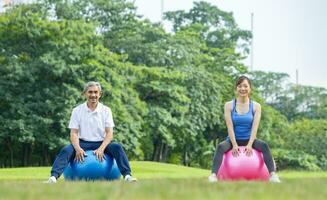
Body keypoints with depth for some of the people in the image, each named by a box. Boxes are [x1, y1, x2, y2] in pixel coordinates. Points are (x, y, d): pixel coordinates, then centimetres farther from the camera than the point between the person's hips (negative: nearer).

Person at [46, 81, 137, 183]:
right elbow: (74, 133, -2)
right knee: (66, 150, -30)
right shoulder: (77, 110, 2)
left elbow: (109, 133, -4)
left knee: (117, 147, -30)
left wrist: (101, 148, -23)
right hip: (83, 143, 0)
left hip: (101, 143, 0)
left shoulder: (106, 110, 2)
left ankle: (127, 175, -36)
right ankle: (53, 177, -44)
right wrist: (78, 148, -23)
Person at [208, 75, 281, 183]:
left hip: (249, 140, 1)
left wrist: (249, 145, -21)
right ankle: (213, 175, -46)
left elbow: (255, 127, -8)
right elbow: (230, 127, -7)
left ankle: (273, 174, -40)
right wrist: (234, 145, -19)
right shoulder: (229, 105, 0)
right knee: (220, 147, -33)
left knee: (264, 145, -31)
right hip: (233, 139, 0)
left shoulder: (256, 106, 2)